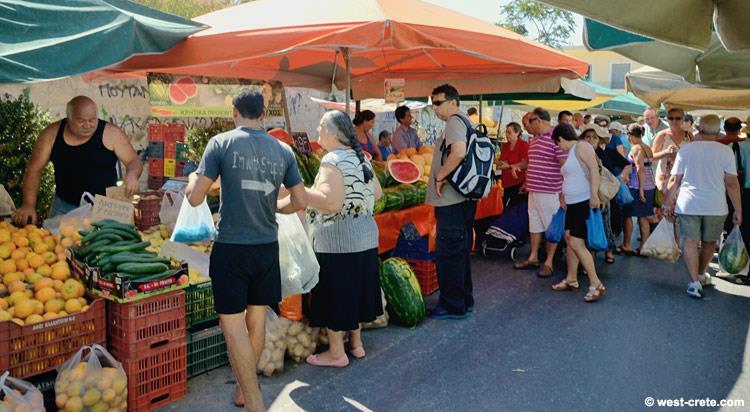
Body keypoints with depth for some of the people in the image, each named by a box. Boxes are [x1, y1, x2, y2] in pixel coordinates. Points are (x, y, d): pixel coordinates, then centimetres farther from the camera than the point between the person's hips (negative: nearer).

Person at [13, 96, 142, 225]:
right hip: (64, 208, 2)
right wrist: (29, 205, -4)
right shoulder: (52, 134, 1)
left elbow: (134, 161, -2)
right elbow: (34, 170, 5)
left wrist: (132, 175, -26)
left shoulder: (111, 133, -5)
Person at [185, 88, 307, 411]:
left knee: (233, 323, 4)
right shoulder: (283, 150, 2)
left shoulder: (221, 143, -7)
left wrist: (193, 179, 15)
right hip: (268, 247, 4)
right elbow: (300, 202, 5)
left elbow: (195, 198, -7)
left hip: (231, 248, -4)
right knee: (257, 319, 16)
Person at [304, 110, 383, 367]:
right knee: (354, 288, 18)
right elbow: (377, 193, 17)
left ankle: (336, 353, 13)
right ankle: (356, 343, 30)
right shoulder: (360, 157, 9)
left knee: (333, 293, 3)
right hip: (365, 234, 9)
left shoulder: (333, 161, -17)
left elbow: (331, 203, -27)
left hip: (337, 240, -9)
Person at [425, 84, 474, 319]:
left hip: (451, 200, -10)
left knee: (448, 253, -3)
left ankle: (452, 306, 6)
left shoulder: (454, 122, -13)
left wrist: (440, 176, -20)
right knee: (460, 251, 16)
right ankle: (465, 300, 26)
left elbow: (459, 151, -30)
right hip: (463, 198, 10)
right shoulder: (463, 122, 18)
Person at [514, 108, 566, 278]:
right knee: (534, 225, 16)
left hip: (549, 192, -9)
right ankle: (533, 257, 27)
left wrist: (563, 192, -17)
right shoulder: (534, 139, 12)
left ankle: (549, 262, 12)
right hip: (533, 190, 9)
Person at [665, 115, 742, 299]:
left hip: (688, 204, 0)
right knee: (709, 242, 17)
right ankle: (701, 275, 34)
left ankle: (695, 282, -4)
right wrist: (738, 209, 2)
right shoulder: (725, 151, -4)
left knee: (690, 242, 3)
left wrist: (668, 203, 9)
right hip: (715, 206, 0)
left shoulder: (686, 150, 0)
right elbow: (732, 183, -5)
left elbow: (674, 180, 0)